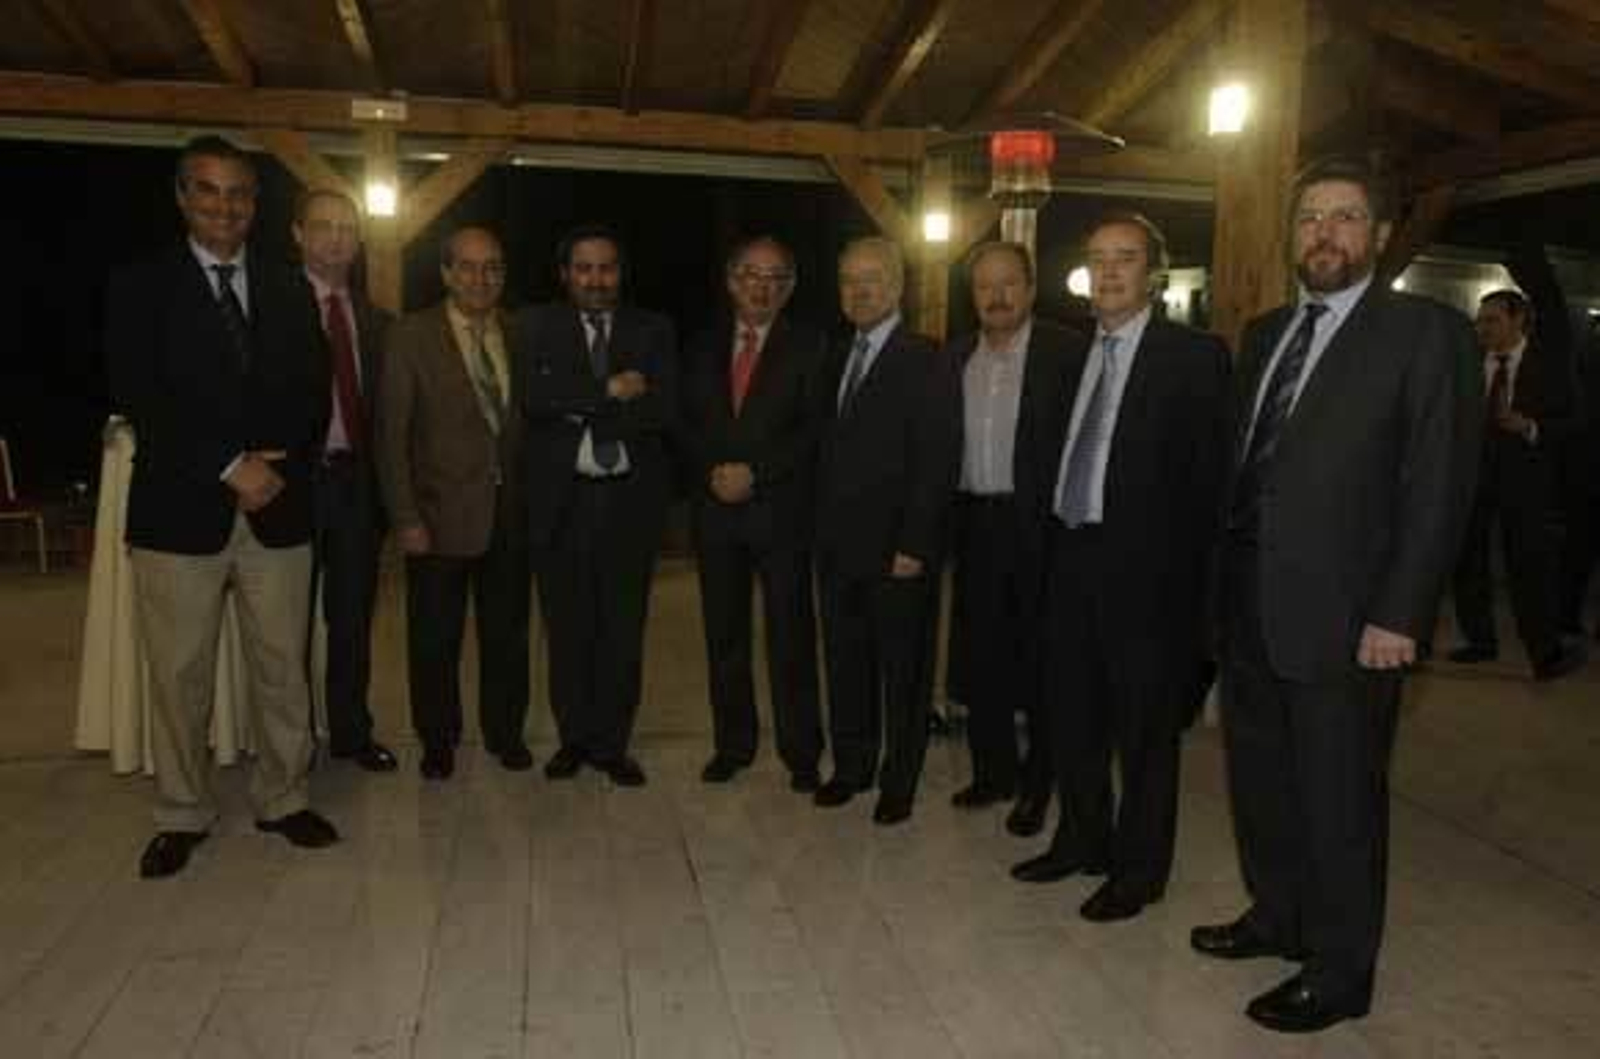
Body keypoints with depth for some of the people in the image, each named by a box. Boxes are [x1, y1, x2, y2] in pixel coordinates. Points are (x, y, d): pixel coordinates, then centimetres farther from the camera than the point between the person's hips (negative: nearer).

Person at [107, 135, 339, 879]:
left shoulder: (289, 291, 12)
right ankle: (182, 816, 22)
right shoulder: (141, 287, 4)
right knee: (179, 676, 6)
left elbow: (313, 396, 8)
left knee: (283, 667, 7)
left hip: (277, 509, 2)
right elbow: (137, 398, -7)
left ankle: (281, 798, 23)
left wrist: (279, 468, -6)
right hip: (179, 512, -2)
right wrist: (230, 466, -13)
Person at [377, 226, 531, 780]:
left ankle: (505, 731, 32)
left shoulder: (519, 333, 6)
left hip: (510, 511, 3)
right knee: (435, 637, 10)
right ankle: (438, 739, 29)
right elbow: (392, 433, -7)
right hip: (441, 514, -3)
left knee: (507, 631, 14)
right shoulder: (411, 335, -4)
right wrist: (405, 518, -11)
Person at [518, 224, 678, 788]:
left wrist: (580, 413, -12)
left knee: (623, 629, 6)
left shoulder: (653, 330, 6)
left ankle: (611, 743, 21)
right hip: (560, 501, 0)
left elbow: (665, 411, -8)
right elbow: (532, 397, -13)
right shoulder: (537, 326, 4)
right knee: (568, 629, 9)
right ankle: (573, 737, 26)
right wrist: (610, 391, -15)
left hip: (630, 498, 0)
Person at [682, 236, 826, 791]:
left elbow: (815, 430, -7)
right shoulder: (703, 347, 12)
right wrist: (713, 471, -8)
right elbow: (687, 423, 10)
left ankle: (801, 753, 12)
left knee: (791, 634, 1)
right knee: (724, 634, 10)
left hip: (782, 509, -4)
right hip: (716, 508, 4)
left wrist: (754, 472, -15)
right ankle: (731, 744, 22)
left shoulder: (809, 347, 0)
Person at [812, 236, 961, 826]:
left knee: (902, 669, 7)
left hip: (897, 551, -6)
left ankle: (899, 782, 22)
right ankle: (851, 766, 31)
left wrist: (913, 547, -17)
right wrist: (822, 528, 5)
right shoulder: (838, 362, 14)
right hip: (838, 548, 6)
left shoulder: (927, 364, -8)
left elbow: (938, 463, -14)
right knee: (845, 662, 15)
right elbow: (830, 452, 13)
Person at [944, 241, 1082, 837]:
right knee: (979, 656, 13)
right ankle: (993, 771, 29)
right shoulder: (956, 356, 10)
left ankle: (1037, 784, 21)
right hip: (974, 525, 5)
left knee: (1037, 661, 6)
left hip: (1037, 527, -5)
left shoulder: (1066, 352, -6)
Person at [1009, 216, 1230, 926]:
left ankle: (1139, 868, 25)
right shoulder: (1076, 354, 12)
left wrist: (1195, 576, -14)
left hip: (1146, 567, -6)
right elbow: (1064, 455, 11)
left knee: (1145, 726, 7)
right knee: (1072, 714, 17)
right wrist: (1056, 536, 4)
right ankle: (1082, 840, 37)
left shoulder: (1193, 356, -8)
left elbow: (1210, 474, -11)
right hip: (1072, 556, 7)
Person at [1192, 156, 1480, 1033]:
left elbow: (1438, 485, -11)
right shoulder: (1264, 333, 14)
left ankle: (1338, 974, 24)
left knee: (1338, 797, 6)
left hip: (1342, 615, -6)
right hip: (1250, 607, 6)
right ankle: (1276, 917, 39)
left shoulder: (1427, 333, -5)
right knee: (1259, 778, 18)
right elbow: (1244, 461, 12)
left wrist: (1398, 616, -15)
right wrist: (1225, 579, 6)